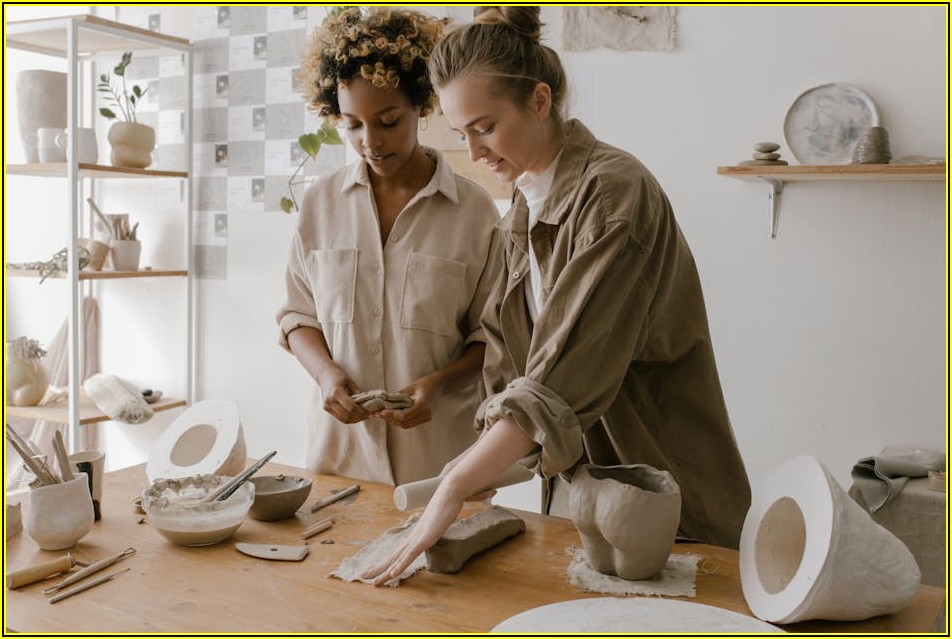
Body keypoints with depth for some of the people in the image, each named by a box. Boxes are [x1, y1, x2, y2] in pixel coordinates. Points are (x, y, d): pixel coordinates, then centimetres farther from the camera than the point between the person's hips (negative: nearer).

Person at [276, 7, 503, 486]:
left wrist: (438, 383, -16)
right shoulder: (320, 203, 2)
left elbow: (489, 338, 0)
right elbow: (298, 314, 9)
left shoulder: (474, 210, -5)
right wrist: (325, 372, -10)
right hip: (340, 444, 2)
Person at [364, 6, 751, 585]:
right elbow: (511, 364, 6)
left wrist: (456, 488, -31)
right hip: (574, 478, 7)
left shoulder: (614, 192, -20)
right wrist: (477, 463, -7)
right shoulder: (525, 211, 6)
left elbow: (565, 376, -29)